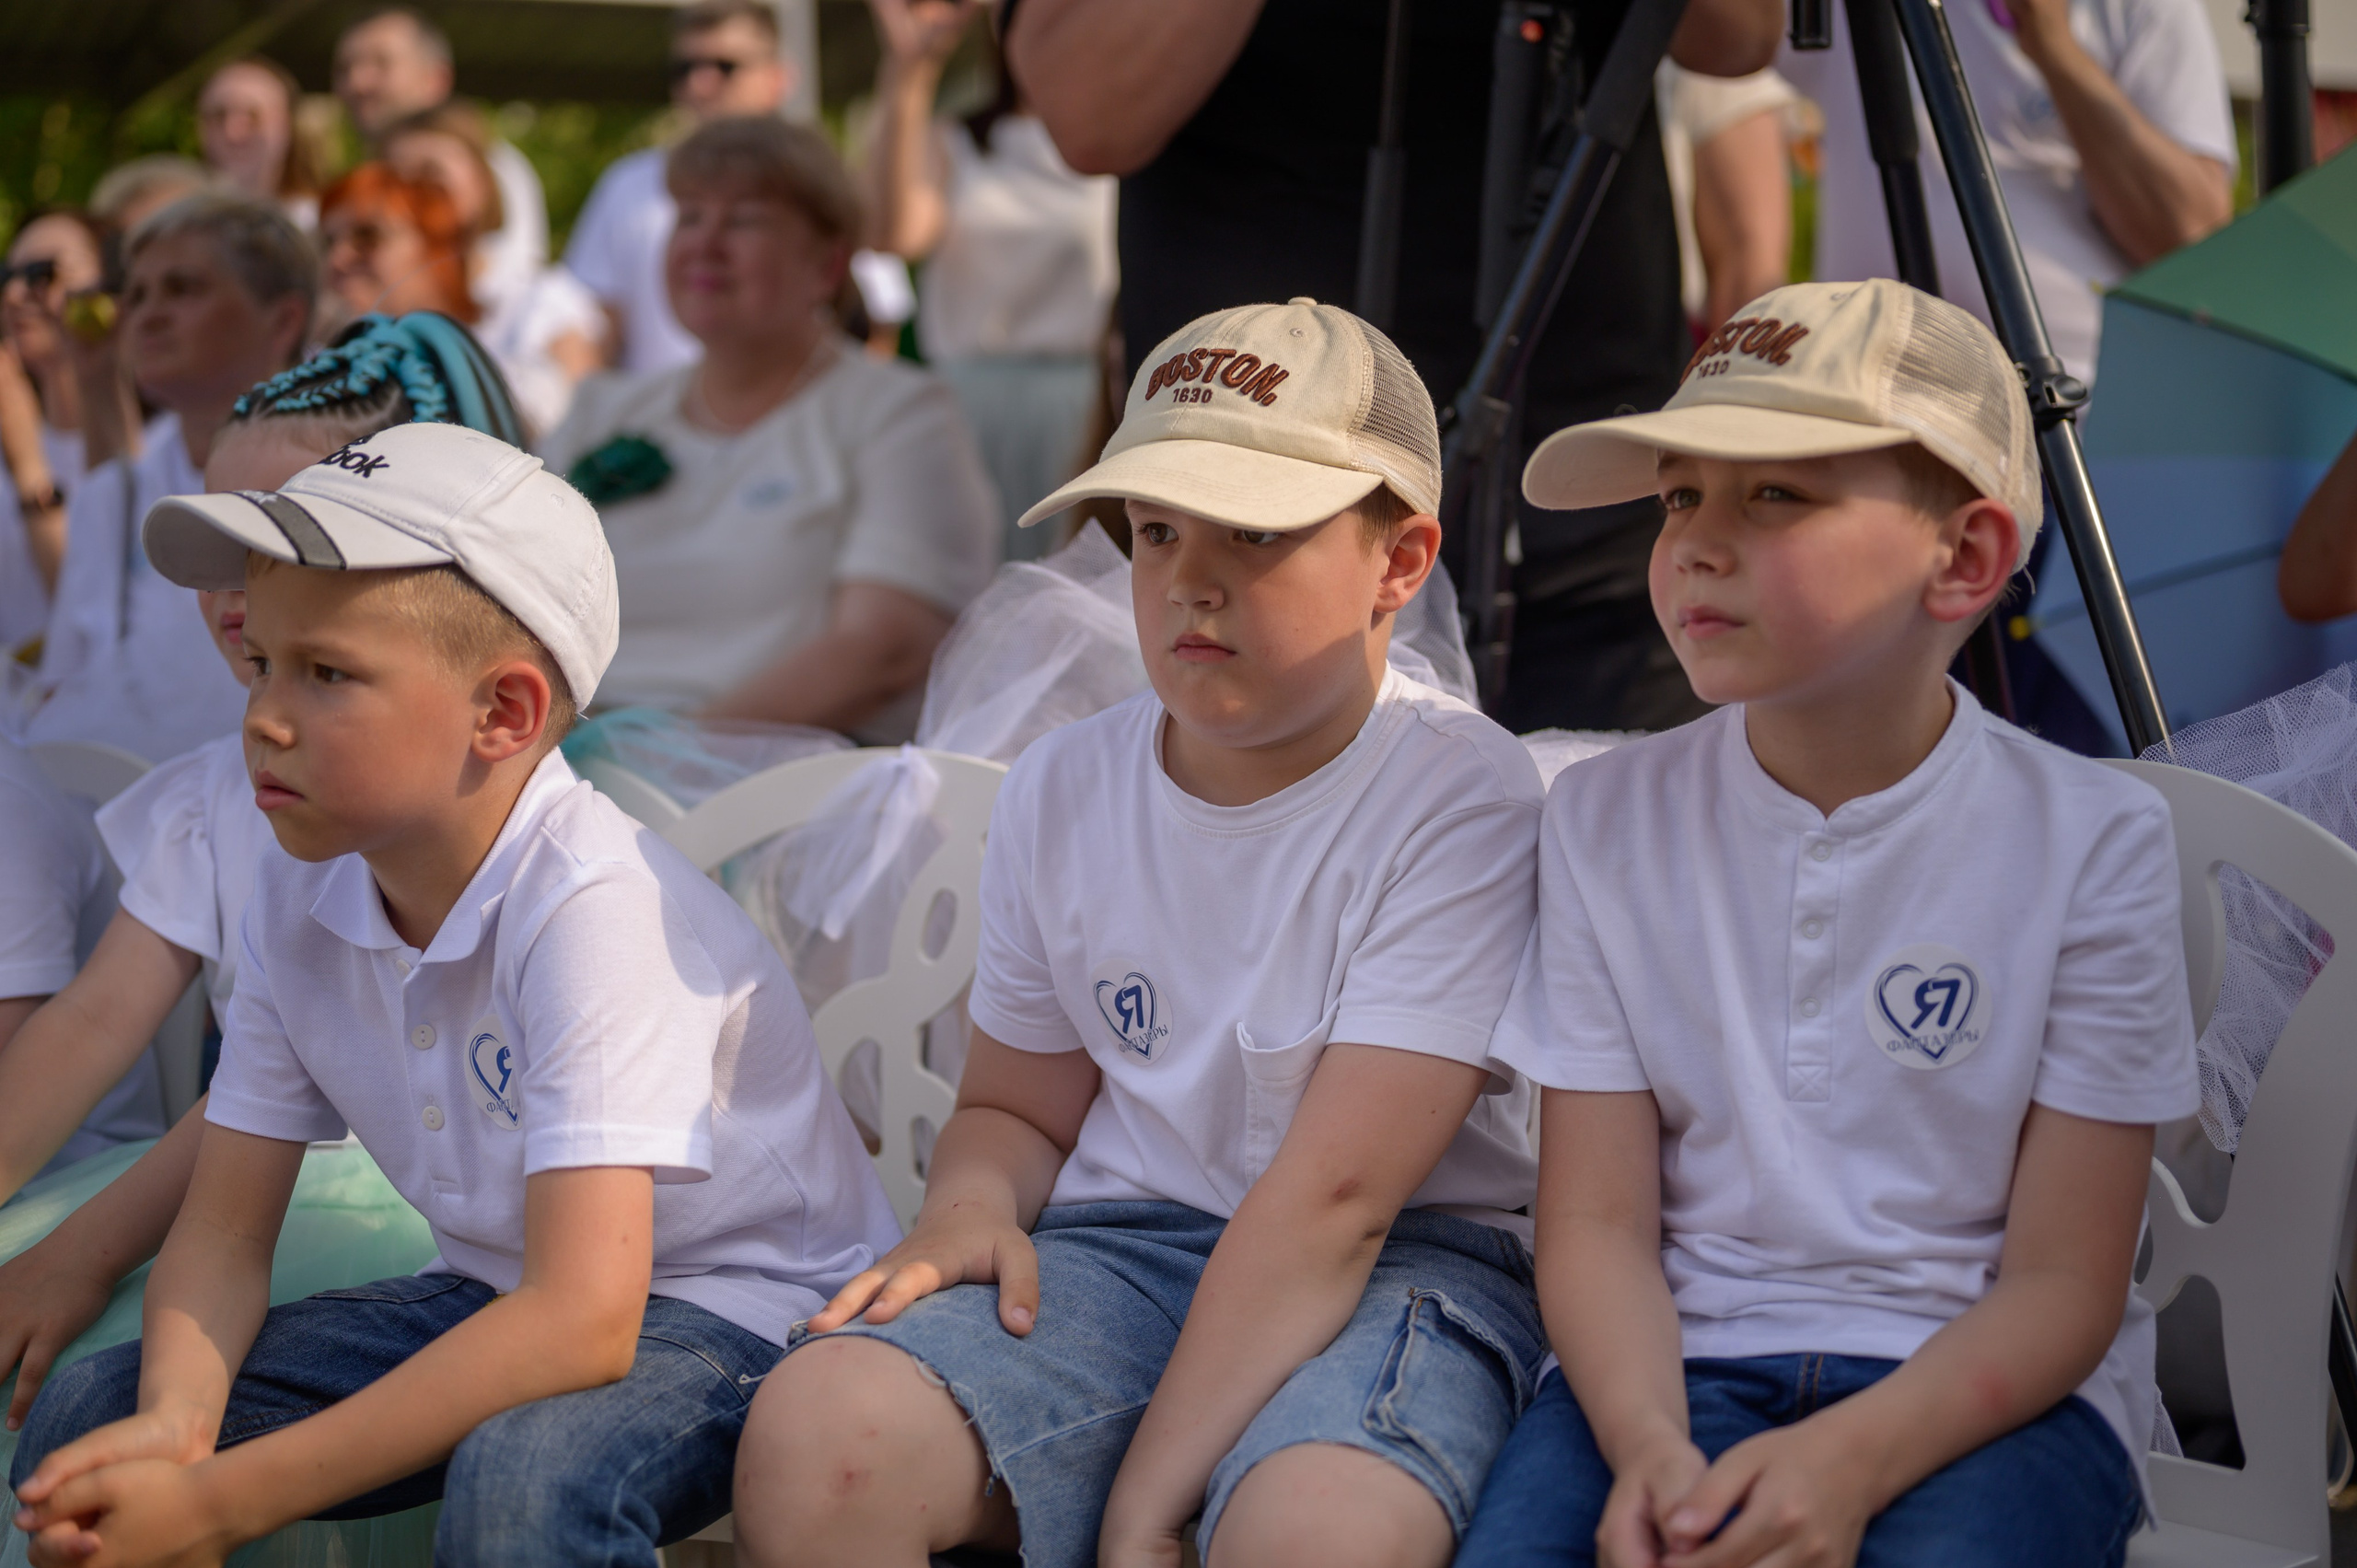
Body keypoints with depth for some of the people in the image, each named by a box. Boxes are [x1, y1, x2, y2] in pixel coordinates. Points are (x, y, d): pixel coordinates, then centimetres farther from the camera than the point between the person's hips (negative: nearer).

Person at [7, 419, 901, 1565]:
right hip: (502, 1300, 7)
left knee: (524, 1470, -37)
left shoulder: (589, 905, -28)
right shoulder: (300, 890, -4)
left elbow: (583, 1322, -35)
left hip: (743, 1310, -6)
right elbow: (223, 1226, 0)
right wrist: (173, 1425, -23)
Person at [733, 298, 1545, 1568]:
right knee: (810, 1439, -26)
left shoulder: (1460, 797, -10)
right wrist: (972, 1208, -7)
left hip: (1394, 1271, -4)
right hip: (1113, 1246, 4)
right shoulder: (1062, 788, 8)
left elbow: (1333, 1199, -17)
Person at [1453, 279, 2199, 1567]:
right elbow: (1598, 1221, 1)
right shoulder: (1606, 818, 5)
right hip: (1675, 1364, 2)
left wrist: (1846, 1460, -22)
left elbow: (2061, 1283, -5)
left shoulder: (2091, 839, -3)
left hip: (1985, 1387, -1)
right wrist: (1649, 1445, -19)